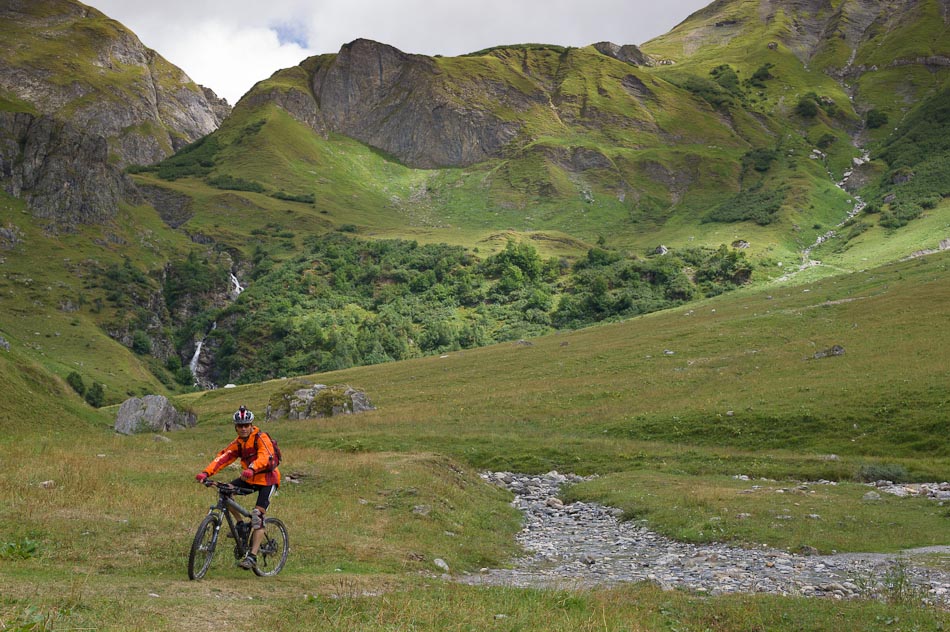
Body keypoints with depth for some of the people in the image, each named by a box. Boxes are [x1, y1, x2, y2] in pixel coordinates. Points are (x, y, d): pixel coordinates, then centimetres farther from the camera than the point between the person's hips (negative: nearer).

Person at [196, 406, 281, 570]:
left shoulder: (261, 438, -18)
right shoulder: (238, 443, 1)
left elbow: (265, 457, -36)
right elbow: (222, 458, -11)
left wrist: (251, 469, -56)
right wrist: (205, 472, -27)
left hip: (268, 479, -6)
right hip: (250, 478, 7)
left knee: (257, 516, -18)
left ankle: (252, 557, -16)